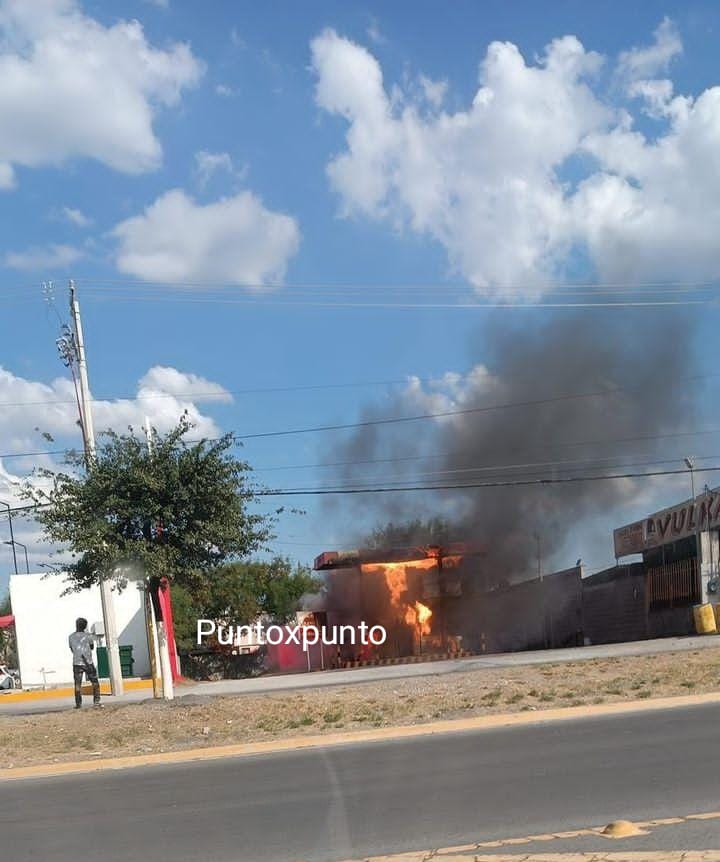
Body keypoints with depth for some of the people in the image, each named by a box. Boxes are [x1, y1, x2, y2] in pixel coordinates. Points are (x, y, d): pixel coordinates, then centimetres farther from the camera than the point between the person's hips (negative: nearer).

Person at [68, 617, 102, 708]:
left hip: (77, 663, 2)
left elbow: (72, 650, 13)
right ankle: (96, 701, 0)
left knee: (78, 684, 4)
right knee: (95, 682, 7)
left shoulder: (71, 637, 2)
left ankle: (78, 703, -1)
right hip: (88, 663, -2)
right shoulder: (88, 636, -4)